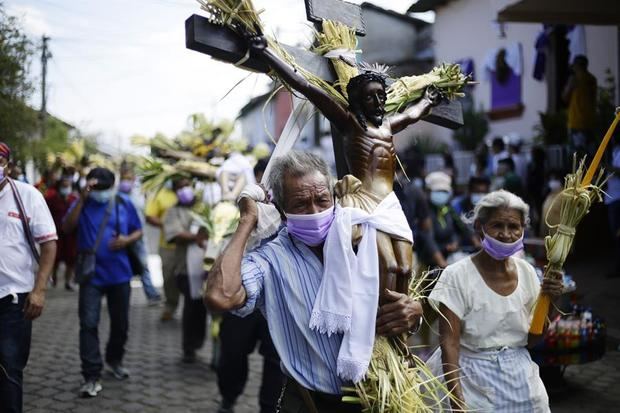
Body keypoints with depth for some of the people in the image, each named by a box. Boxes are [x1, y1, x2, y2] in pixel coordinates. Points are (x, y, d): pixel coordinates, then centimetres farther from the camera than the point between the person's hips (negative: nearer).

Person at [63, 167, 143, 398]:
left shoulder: (124, 203, 1)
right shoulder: (82, 204, -3)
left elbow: (138, 231, 8)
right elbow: (67, 228, -19)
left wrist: (127, 240, -14)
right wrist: (82, 199, -23)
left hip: (119, 274, 2)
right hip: (92, 275, -2)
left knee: (120, 323, 15)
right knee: (88, 324, -10)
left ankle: (114, 359, 39)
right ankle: (92, 376, -7)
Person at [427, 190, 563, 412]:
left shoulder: (527, 272, -1)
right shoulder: (457, 276, -16)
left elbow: (530, 339, 6)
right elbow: (449, 344, -17)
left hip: (520, 378, 5)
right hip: (472, 380, -5)